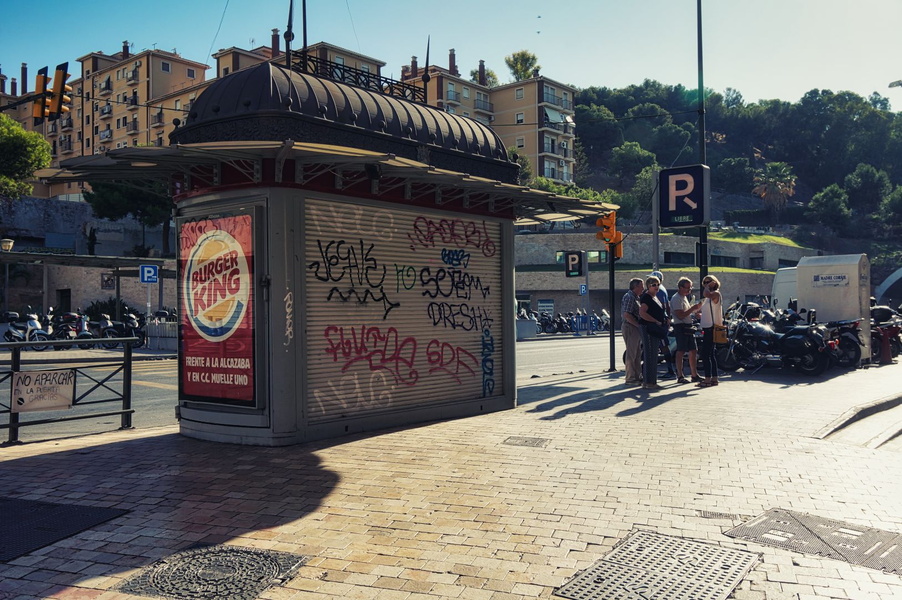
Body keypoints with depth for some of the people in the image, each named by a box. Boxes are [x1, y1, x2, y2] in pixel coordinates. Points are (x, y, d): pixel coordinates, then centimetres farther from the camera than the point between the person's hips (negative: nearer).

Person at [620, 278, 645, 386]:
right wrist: (638, 325, -19)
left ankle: (637, 376, 22)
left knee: (636, 354, 15)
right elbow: (627, 315, -22)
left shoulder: (635, 297, 19)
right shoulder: (629, 297, -14)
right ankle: (630, 378, -2)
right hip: (630, 327, -10)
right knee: (631, 354, -6)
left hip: (635, 328, 10)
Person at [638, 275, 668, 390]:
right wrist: (656, 321, -20)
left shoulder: (655, 297, 19)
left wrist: (664, 320, 13)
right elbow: (642, 313, -25)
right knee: (650, 355, -9)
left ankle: (647, 381, 18)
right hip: (648, 328, -10)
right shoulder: (646, 297, -12)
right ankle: (649, 382, -7)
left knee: (653, 355, 12)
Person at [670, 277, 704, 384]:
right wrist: (693, 308, -17)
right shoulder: (676, 298, -12)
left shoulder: (685, 297, 20)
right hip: (681, 327, -10)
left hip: (688, 327, 10)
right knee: (681, 351, -6)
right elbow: (680, 315, -21)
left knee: (693, 351, 9)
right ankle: (680, 376, -1)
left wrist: (696, 309, 12)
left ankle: (694, 375, 16)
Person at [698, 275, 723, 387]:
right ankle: (714, 378, 18)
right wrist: (698, 314, 14)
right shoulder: (710, 297, 21)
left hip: (711, 328, -10)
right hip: (707, 328, 10)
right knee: (710, 355, 13)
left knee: (705, 354, -12)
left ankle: (707, 380, -11)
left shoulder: (716, 294, -10)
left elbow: (706, 294, -31)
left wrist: (709, 286, -15)